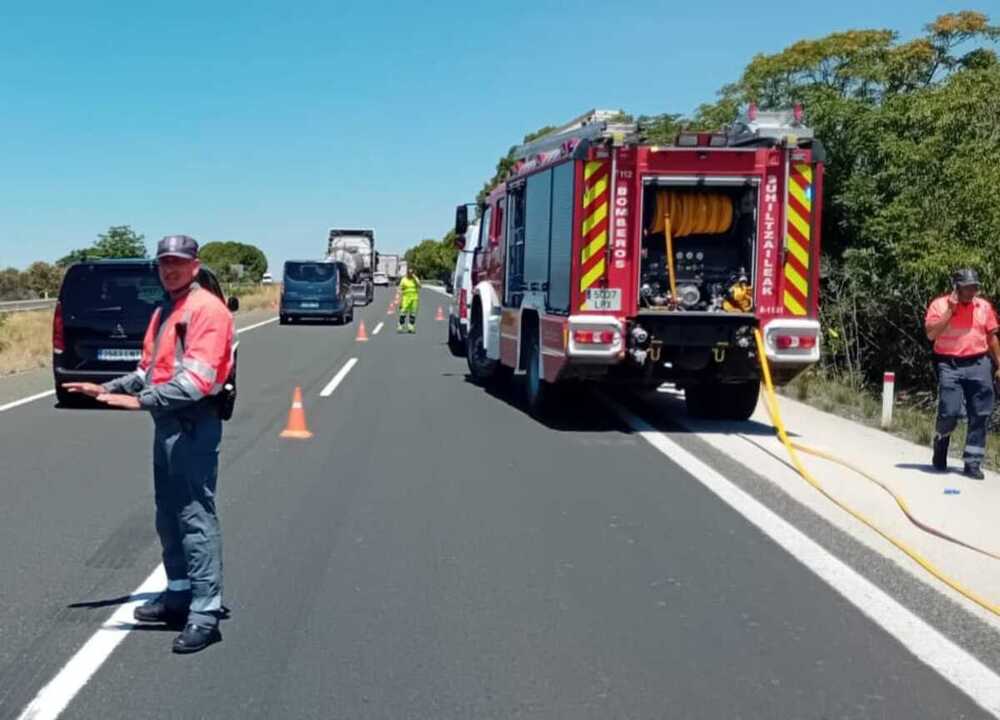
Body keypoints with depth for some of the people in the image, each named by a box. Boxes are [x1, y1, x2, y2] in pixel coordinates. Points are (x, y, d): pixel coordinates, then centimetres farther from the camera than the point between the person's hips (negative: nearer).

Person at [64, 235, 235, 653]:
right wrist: (106, 389, 14)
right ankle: (179, 594, 29)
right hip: (166, 421, 10)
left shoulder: (206, 308, -12)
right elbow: (149, 369, 26)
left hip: (194, 423, -10)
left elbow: (197, 379, -23)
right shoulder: (163, 312, 19)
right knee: (168, 514, 16)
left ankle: (205, 612, -8)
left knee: (195, 516, -10)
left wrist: (141, 401, -27)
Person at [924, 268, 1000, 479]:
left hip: (979, 365, 3)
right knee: (949, 413, -11)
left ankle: (973, 462, 8)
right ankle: (940, 447, 19)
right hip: (950, 366, -3)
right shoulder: (940, 305, -1)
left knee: (980, 415, 0)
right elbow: (931, 334, -11)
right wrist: (950, 310, -14)